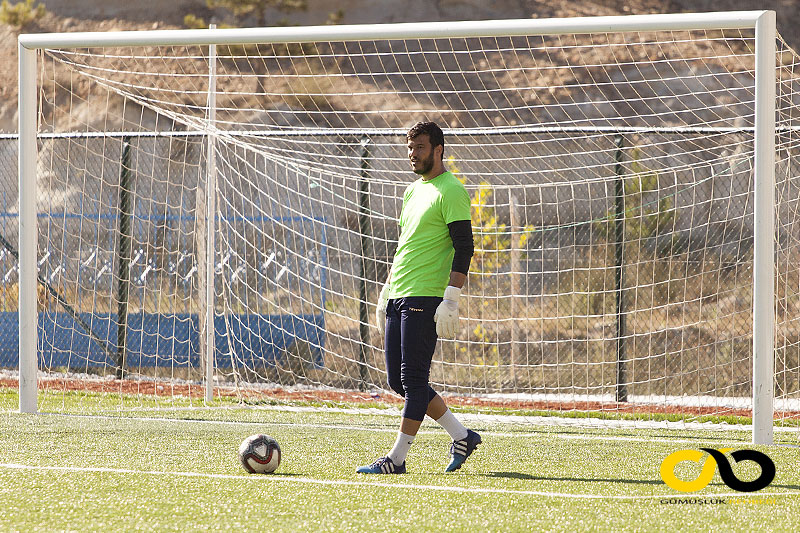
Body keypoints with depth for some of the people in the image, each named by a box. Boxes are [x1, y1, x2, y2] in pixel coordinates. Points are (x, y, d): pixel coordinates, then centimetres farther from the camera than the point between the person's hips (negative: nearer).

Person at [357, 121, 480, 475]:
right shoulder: (413, 190, 20)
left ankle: (396, 459, -5)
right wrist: (386, 290, 24)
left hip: (424, 299, -10)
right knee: (398, 380, 8)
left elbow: (464, 246, -13)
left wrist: (451, 299, -19)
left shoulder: (451, 191, -8)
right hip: (398, 298, 10)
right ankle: (461, 436, 17)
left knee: (412, 379, -8)